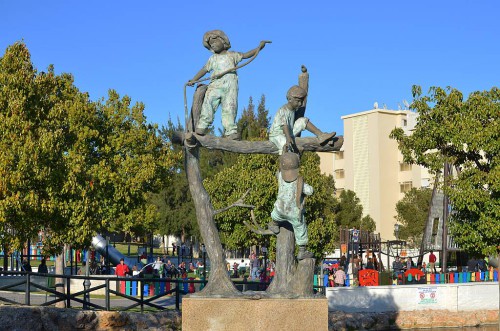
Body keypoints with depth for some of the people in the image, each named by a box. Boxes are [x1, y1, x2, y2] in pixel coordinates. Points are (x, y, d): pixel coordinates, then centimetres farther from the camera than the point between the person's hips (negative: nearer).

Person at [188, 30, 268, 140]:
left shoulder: (232, 55, 20)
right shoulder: (212, 59, 25)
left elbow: (245, 55, 14)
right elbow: (204, 70, 22)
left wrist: (259, 48, 2)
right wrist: (193, 80, 13)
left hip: (230, 84, -1)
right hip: (216, 84, 1)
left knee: (229, 108, -8)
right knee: (208, 103, -21)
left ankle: (231, 132, -11)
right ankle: (202, 127, -26)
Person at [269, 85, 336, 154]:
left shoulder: (293, 109, 3)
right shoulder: (283, 111, -25)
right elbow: (284, 125, -38)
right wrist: (288, 138, -50)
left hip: (289, 133, 8)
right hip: (276, 135, -8)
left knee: (303, 120, -1)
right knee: (286, 144, -41)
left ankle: (320, 135, -8)